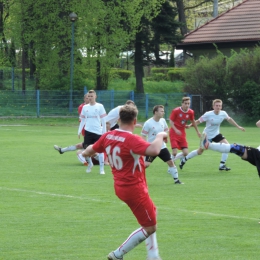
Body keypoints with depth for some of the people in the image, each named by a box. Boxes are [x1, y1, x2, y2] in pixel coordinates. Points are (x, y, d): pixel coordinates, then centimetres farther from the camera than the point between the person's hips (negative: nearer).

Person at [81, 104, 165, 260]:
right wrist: (160, 136, -20)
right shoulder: (132, 140, -25)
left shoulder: (108, 136, -1)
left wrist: (85, 152, 42)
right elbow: (154, 150, -40)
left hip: (120, 187, 9)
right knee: (150, 228, 1)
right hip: (134, 189, -9)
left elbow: (91, 150, 18)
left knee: (152, 212, 26)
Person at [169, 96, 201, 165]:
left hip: (182, 134, 5)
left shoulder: (191, 112, -2)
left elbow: (193, 121, 16)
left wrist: (197, 131, 24)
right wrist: (176, 130, -27)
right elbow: (171, 122, -11)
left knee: (185, 153, -4)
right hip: (174, 133, -5)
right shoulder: (175, 111, -15)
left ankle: (172, 159, 20)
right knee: (175, 152, -15)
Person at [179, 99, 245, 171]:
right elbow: (198, 121, -19)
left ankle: (222, 165, -6)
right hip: (207, 135, -4)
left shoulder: (223, 113, -12)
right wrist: (189, 126, -31)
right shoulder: (208, 114, -25)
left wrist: (238, 126, 16)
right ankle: (184, 159, 28)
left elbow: (229, 119, 7)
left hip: (216, 134, 4)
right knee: (199, 152, 4)